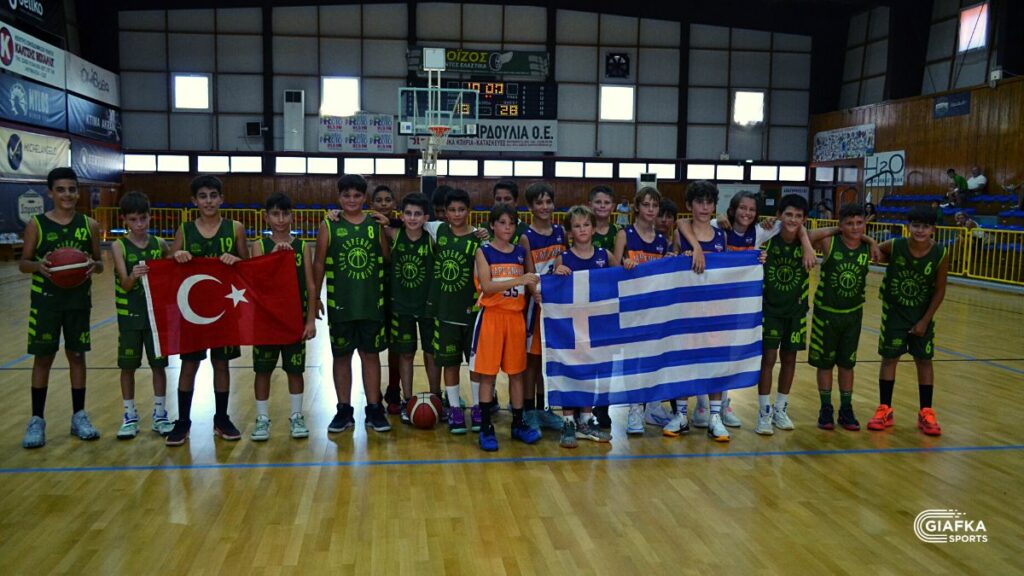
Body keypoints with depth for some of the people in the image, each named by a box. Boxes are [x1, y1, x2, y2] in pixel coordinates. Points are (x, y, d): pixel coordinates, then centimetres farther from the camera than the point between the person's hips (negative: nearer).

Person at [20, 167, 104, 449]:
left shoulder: (89, 225, 1)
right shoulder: (36, 225, -4)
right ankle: (36, 420, 15)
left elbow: (100, 263, 7)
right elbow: (23, 263, 0)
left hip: (79, 300, 2)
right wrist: (38, 265, -21)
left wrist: (94, 265, -16)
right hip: (45, 300, -1)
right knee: (43, 358, 4)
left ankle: (79, 416, 19)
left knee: (77, 355, 9)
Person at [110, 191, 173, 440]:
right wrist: (133, 276, -37)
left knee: (159, 364, 7)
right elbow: (125, 284, -17)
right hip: (129, 315, -1)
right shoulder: (119, 246, -7)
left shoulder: (159, 244, 0)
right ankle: (130, 416, 20)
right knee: (128, 366, 8)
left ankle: (160, 414, 19)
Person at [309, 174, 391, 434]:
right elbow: (318, 265, 1)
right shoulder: (329, 226, -2)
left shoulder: (376, 225, 2)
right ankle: (344, 411, 21)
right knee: (341, 356, 9)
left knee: (371, 354, 8)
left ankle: (374, 409, 19)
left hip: (372, 304, 1)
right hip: (340, 305, -1)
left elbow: (387, 261, 8)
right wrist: (313, 304, 1)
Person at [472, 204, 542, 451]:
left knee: (517, 373, 10)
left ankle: (518, 424, 21)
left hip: (516, 317, 4)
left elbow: (531, 282, 14)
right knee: (487, 374, 1)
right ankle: (486, 427, 11)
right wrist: (519, 280, -25)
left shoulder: (521, 252, 8)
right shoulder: (484, 251, -4)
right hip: (491, 316, -4)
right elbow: (486, 286, -16)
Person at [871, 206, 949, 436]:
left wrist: (925, 320, -7)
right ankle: (885, 410, 13)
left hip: (922, 315, 1)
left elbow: (939, 290, -8)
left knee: (924, 360, 7)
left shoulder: (941, 254, -16)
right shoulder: (893, 247, -19)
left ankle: (926, 413, 18)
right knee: (889, 358, 3)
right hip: (894, 313, -1)